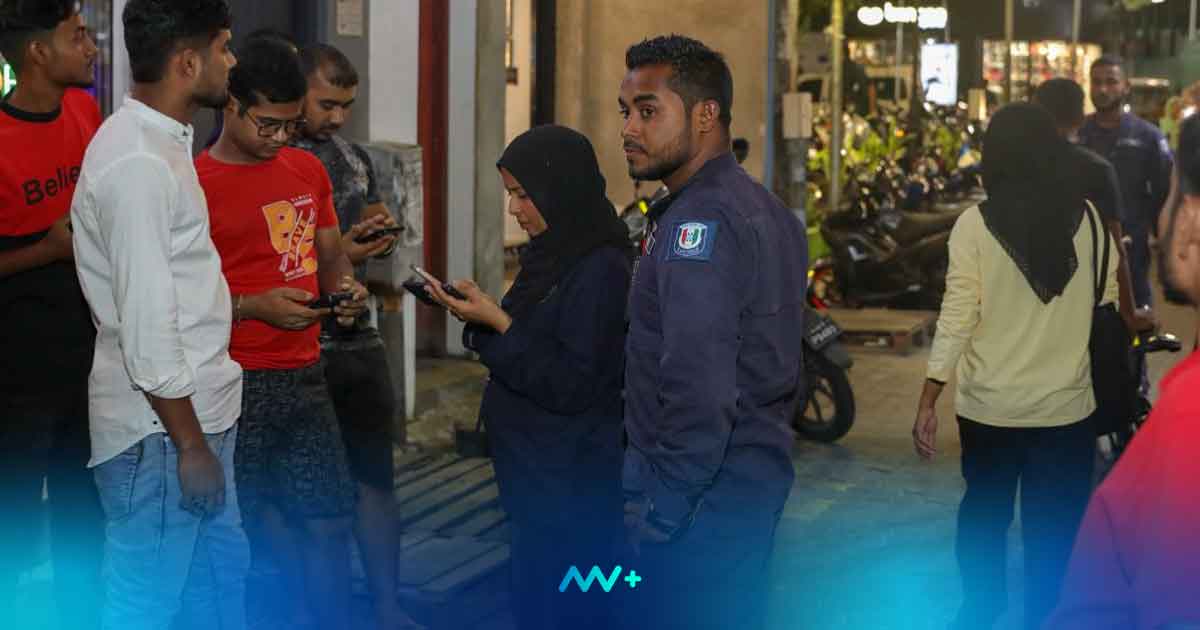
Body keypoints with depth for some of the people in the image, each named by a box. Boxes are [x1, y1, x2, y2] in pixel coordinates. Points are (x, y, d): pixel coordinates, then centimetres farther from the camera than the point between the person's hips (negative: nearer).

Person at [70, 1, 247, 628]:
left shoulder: (159, 142, 10)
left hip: (195, 410, 10)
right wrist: (190, 444, -18)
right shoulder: (136, 165, -22)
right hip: (160, 429, -10)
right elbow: (147, 326, -23)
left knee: (221, 568, 20)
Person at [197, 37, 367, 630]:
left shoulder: (308, 170, 10)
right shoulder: (195, 184, -9)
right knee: (253, 524, 0)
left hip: (305, 374, 6)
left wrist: (345, 286, -2)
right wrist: (255, 306, -20)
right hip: (237, 383, -5)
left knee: (328, 519, 7)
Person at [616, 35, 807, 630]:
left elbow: (699, 389, -27)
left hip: (702, 498, -10)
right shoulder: (766, 208, 13)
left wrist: (660, 510, -21)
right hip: (757, 475, 10)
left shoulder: (701, 220, -19)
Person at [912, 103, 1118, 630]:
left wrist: (928, 400, -7)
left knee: (984, 509, 22)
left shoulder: (976, 223, -10)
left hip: (990, 403, 0)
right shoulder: (1087, 217, -5)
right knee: (1052, 524, 11)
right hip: (1065, 404, 0)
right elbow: (1108, 296, 7)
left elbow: (957, 316, -12)